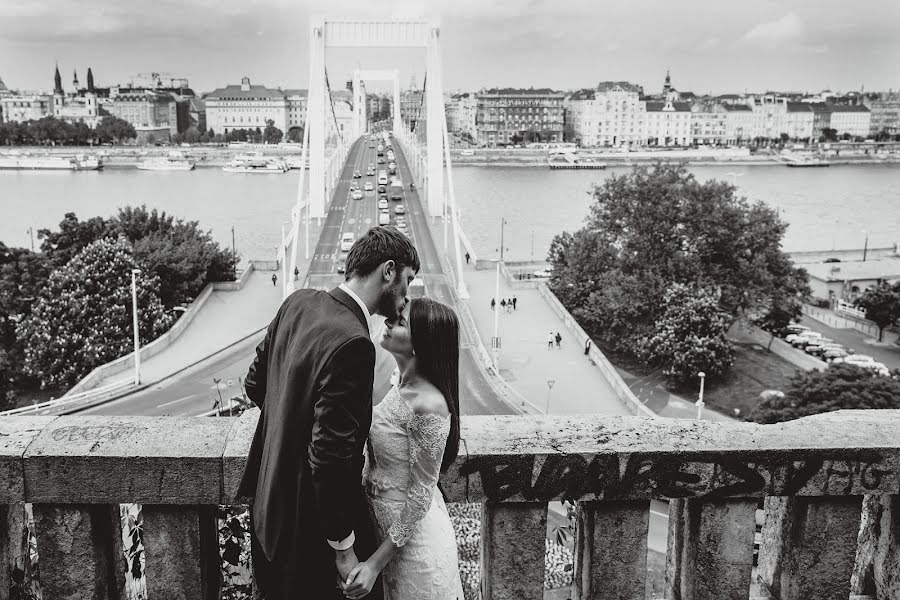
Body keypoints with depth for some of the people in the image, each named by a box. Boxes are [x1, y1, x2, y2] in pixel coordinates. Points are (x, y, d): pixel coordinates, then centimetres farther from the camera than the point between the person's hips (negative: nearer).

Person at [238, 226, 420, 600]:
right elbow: (330, 457, -27)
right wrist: (343, 549, -18)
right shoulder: (352, 343, -28)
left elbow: (255, 384, 10)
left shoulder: (297, 303, -3)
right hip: (311, 524, -8)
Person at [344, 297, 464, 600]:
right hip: (383, 523, 8)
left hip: (413, 535, -8)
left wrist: (376, 563, -19)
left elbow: (420, 495, -21)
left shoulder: (428, 405, -27)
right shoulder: (403, 385, -2)